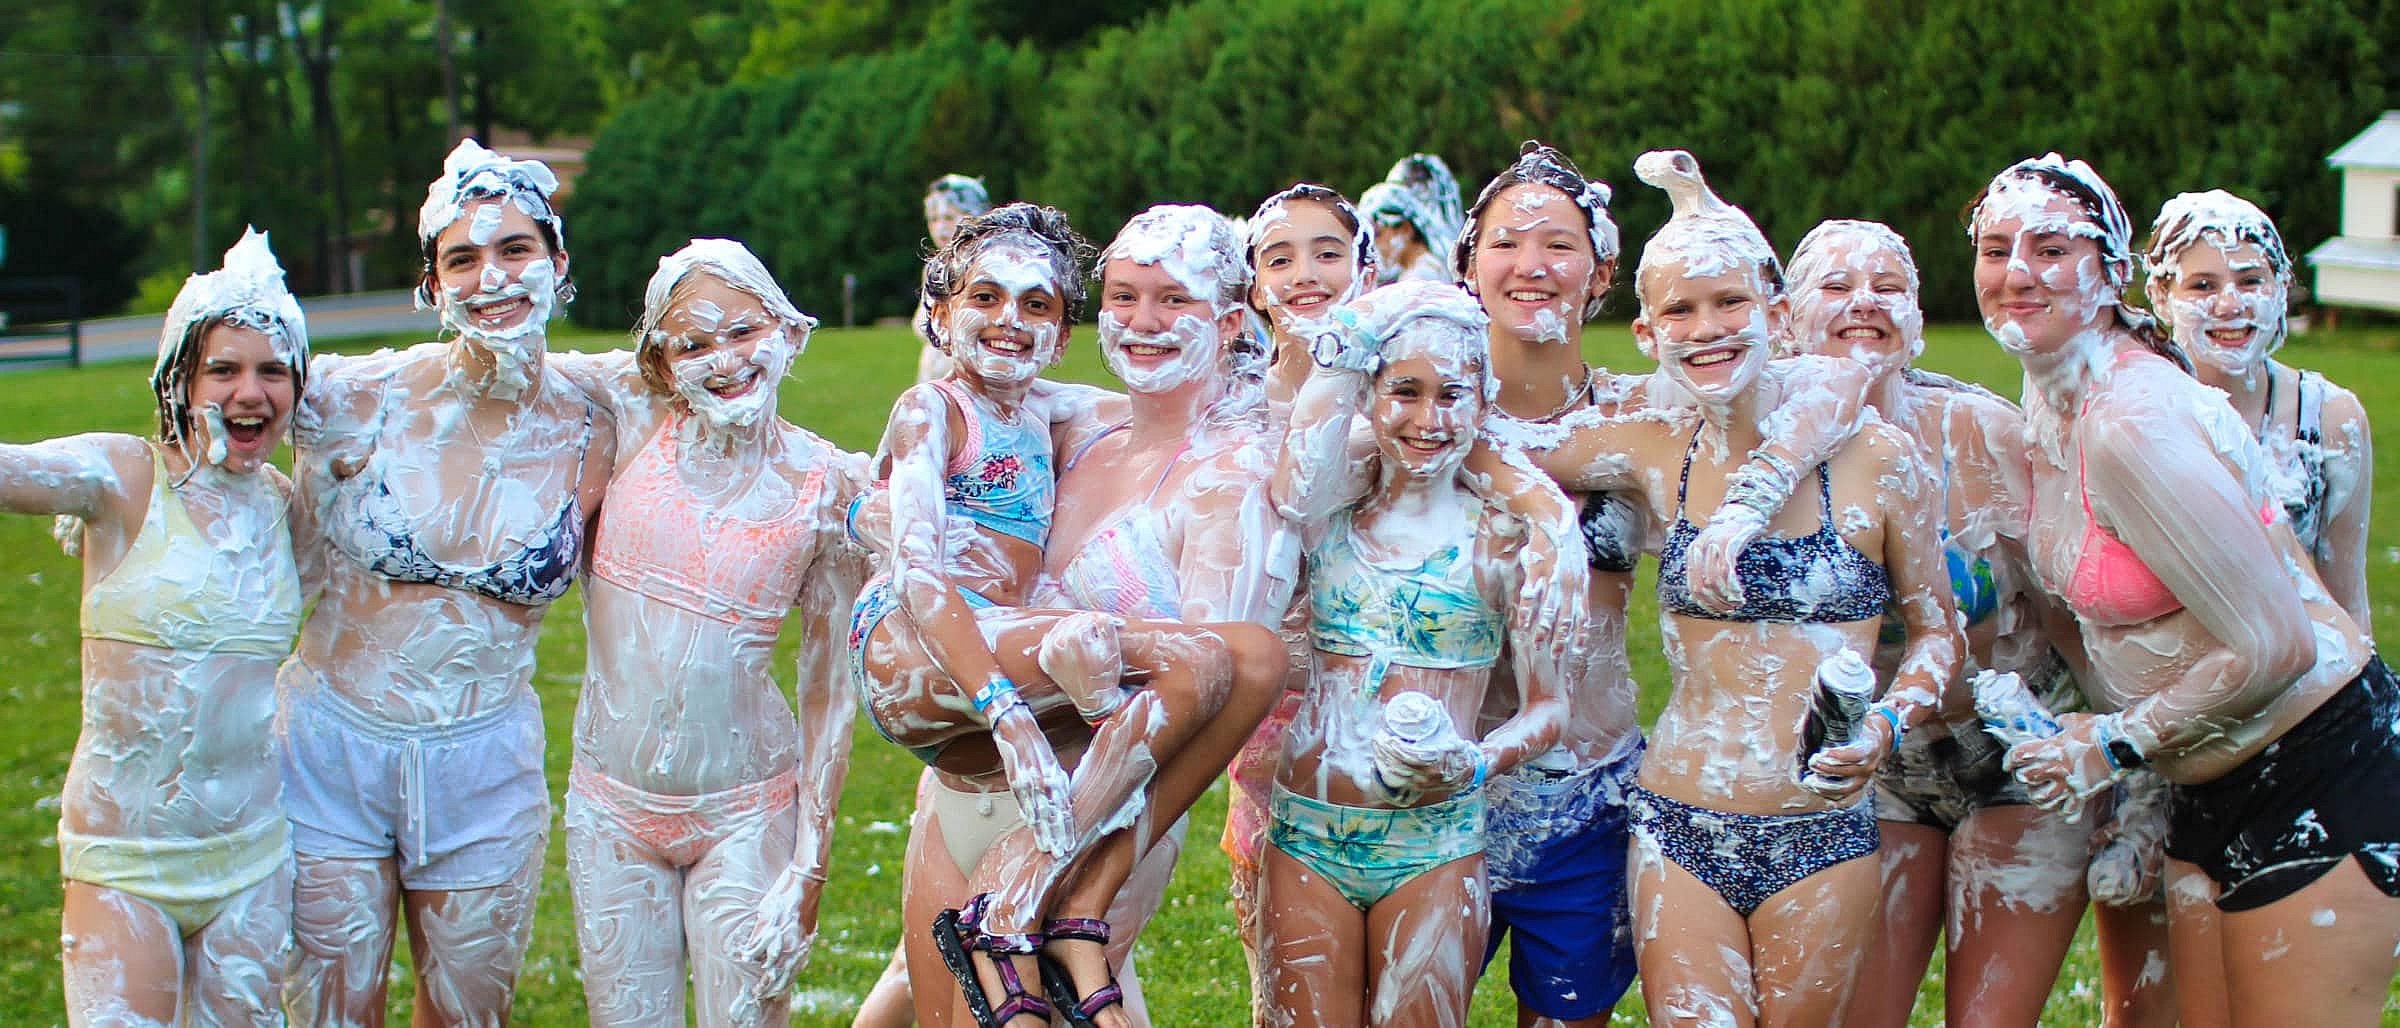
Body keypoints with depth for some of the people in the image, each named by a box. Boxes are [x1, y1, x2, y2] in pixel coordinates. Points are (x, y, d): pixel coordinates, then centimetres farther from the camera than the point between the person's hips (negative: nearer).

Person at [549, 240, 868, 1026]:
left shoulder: (826, 484, -7)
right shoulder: (632, 419, -5)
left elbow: (830, 687, -3)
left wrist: (810, 866, -6)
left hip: (744, 815, -1)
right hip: (610, 806, 2)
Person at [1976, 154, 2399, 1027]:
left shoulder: (2136, 424, -25)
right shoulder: (2048, 398, 4)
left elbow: (2274, 647, -24)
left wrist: (2117, 744, -14)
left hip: (2320, 772, -9)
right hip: (2210, 789, 9)